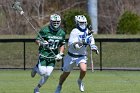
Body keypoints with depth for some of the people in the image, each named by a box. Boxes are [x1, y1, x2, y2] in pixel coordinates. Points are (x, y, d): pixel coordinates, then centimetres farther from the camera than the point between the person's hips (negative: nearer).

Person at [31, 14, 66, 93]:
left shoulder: (62, 33, 3)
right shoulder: (45, 30, -11)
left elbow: (62, 45, 14)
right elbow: (37, 40, -3)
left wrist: (60, 54, 0)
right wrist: (41, 43, -25)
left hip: (53, 56, 4)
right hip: (43, 54, -4)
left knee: (47, 74, 0)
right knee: (42, 72, -12)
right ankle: (36, 69, 25)